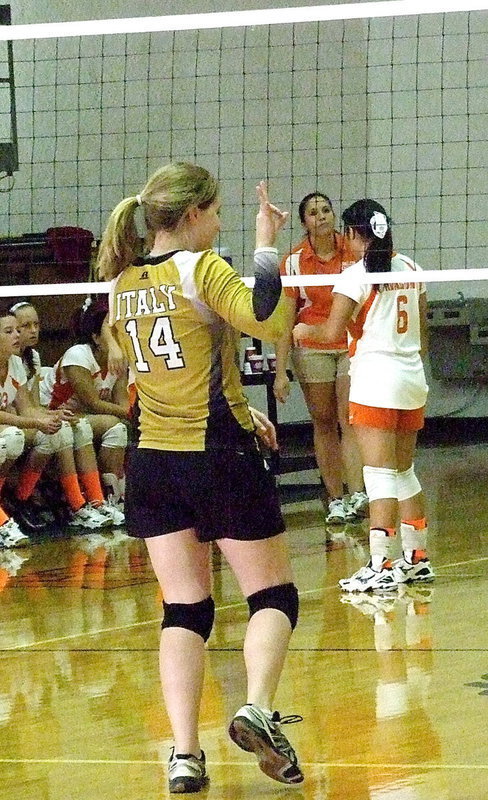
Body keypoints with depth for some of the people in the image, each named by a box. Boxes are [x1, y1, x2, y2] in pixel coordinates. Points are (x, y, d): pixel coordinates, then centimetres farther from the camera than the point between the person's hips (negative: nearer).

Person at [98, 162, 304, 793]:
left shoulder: (121, 286, 9)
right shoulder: (199, 267, -11)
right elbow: (266, 321, -27)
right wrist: (265, 246, -18)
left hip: (152, 461, 5)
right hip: (220, 457, -5)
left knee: (183, 609, 7)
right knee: (273, 594, 6)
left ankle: (184, 753, -6)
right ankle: (257, 709, -19)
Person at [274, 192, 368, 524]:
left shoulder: (354, 252, 0)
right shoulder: (294, 262, -2)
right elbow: (285, 320, -2)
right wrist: (281, 371, -7)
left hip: (353, 344, 0)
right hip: (312, 348, 1)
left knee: (350, 420, -12)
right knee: (324, 422, 3)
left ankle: (357, 496, -20)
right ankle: (336, 500, 8)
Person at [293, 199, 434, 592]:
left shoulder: (357, 274, -11)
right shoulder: (410, 268, 9)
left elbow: (332, 331, -13)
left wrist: (304, 330, 6)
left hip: (376, 379, -7)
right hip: (413, 378, 7)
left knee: (380, 474, -8)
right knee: (405, 472, 17)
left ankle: (381, 566, -12)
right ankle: (417, 558, 21)